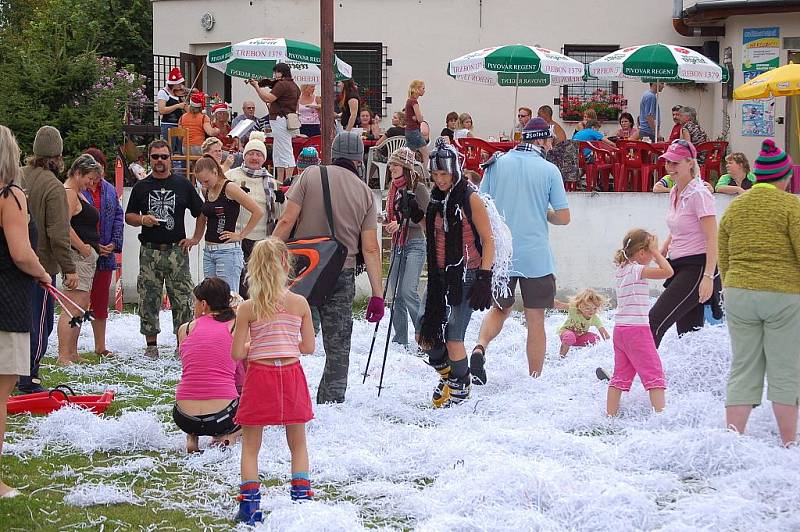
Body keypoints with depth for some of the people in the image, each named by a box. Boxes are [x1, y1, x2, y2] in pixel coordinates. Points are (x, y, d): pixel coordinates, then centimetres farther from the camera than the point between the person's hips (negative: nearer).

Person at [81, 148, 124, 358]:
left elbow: (118, 217, 13)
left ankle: (100, 346, 21)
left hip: (106, 254, 6)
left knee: (101, 301, 13)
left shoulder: (109, 190, 12)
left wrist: (114, 243, -2)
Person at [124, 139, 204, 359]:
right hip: (149, 251, 1)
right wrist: (142, 220, -7)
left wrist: (195, 238, 5)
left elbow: (201, 213, 13)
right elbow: (128, 216, 13)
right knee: (148, 299, 0)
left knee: (182, 299, -4)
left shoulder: (183, 185, 7)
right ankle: (151, 345, 7)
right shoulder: (141, 187, 10)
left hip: (176, 249, -1)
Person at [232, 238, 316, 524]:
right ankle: (302, 499, 13)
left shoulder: (247, 308, -8)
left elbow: (237, 354, -7)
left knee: (250, 446, 9)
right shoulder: (300, 303, -4)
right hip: (292, 375, 1)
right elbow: (309, 347, 2)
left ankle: (249, 506, 4)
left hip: (259, 376, -1)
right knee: (298, 444, 16)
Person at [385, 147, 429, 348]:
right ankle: (400, 338, 15)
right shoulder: (394, 188, 14)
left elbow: (427, 218, -11)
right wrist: (389, 222, 3)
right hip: (397, 245, 8)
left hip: (415, 244, -8)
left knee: (408, 291, -18)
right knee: (397, 292, 8)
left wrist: (402, 224, -19)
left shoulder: (418, 188, -8)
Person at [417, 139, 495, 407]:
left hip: (465, 274, -7)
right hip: (439, 274, 7)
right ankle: (446, 372, 31)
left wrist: (484, 279, -17)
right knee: (424, 335, 5)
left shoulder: (470, 198, -11)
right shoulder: (436, 199, 10)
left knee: (452, 337, -9)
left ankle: (460, 387, 13)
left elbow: (488, 241, -11)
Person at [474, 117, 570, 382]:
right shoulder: (549, 170, -5)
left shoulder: (496, 164, 3)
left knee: (499, 308, 21)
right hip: (536, 257, -3)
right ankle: (534, 380, 9)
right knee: (535, 320, 6)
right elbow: (563, 217, -4)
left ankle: (480, 347, -6)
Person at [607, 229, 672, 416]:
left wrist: (658, 252, 25)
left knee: (621, 375, 12)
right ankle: (660, 413, -12)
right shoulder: (636, 269, -12)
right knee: (654, 373, -5)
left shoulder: (621, 270, 13)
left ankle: (610, 415, 11)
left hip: (620, 329, 8)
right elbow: (667, 271, -20)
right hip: (637, 329, -8)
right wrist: (655, 251, -10)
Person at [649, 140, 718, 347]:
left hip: (695, 268, -9)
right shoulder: (675, 193, 14)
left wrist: (708, 277, -25)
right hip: (678, 267, 9)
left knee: (655, 321, -18)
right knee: (687, 332, 9)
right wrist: (665, 245, 13)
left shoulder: (699, 194, -13)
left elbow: (712, 239, -18)